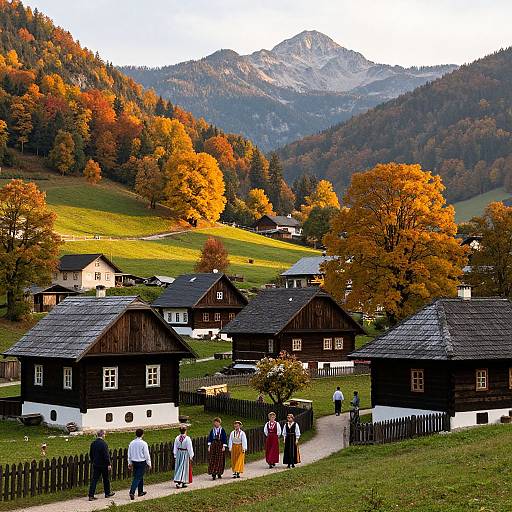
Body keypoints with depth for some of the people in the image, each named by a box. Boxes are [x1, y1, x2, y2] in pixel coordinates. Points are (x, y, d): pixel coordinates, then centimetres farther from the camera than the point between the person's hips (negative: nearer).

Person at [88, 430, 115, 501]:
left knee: (94, 479, 3)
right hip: (103, 465, -5)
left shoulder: (93, 443, 4)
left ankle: (91, 495, -4)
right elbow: (106, 455, -19)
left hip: (95, 464, 6)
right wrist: (109, 464, -14)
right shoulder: (104, 444, -18)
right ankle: (107, 493, 27)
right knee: (106, 479, 13)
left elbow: (91, 454, 13)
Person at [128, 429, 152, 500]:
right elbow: (147, 455, -10)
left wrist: (130, 463, 18)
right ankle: (132, 492, -18)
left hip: (134, 462, 6)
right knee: (138, 478, -5)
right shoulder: (143, 443, -15)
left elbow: (129, 454, 9)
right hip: (142, 462, -6)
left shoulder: (132, 443, 2)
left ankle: (140, 492, 29)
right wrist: (149, 463, 0)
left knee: (140, 477, 20)